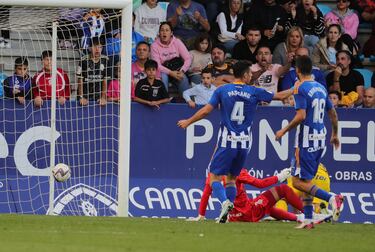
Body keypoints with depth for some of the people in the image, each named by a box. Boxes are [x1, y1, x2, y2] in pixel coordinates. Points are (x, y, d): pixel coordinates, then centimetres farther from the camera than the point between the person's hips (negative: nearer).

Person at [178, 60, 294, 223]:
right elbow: (280, 96, 10)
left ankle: (225, 202, -23)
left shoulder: (222, 91, -3)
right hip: (244, 143, 2)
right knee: (231, 178, 16)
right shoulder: (254, 92, 1)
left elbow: (206, 111, -4)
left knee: (215, 177, 4)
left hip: (227, 142, -2)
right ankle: (227, 213, 5)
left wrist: (188, 122, 11)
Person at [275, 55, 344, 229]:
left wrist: (284, 131, -9)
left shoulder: (300, 88, -11)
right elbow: (333, 114, 18)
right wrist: (335, 134, 32)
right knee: (306, 180, 15)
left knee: (299, 181, -7)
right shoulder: (321, 88, 12)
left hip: (307, 139, -8)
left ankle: (332, 198, -24)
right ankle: (308, 220, 12)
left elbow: (301, 116, -20)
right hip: (321, 139, 8)